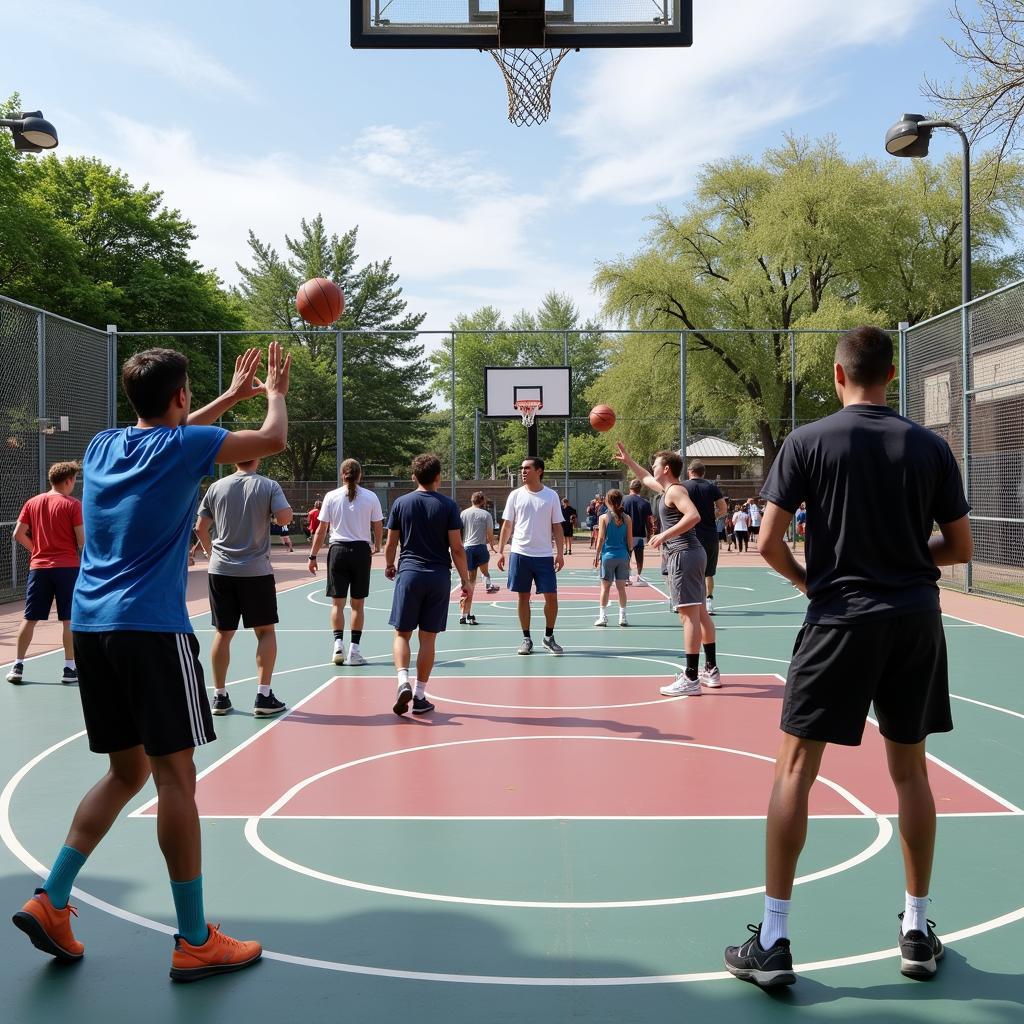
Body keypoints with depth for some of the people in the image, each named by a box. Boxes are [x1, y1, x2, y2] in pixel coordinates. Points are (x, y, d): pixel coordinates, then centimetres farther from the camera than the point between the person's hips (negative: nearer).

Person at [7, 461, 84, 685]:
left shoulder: (32, 502, 8)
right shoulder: (73, 504, -6)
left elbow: (18, 535, 7)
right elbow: (81, 541, -9)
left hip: (38, 567, 4)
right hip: (67, 567, -4)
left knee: (29, 619, 10)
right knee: (69, 620, 2)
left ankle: (18, 666, 12)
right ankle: (69, 668, 6)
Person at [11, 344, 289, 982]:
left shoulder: (104, 446, 15)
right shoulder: (184, 446, -4)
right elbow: (275, 440, 7)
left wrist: (232, 396, 41)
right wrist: (276, 393, 26)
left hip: (91, 626, 7)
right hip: (153, 627, -7)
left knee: (127, 770, 18)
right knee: (175, 775, -3)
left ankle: (51, 902, 15)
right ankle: (195, 942, 3)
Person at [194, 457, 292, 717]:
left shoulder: (216, 487, 4)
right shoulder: (269, 486, -5)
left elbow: (200, 528, 7)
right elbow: (285, 518, -15)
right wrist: (270, 510, 6)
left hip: (220, 570, 3)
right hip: (256, 571, -3)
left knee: (223, 632, 10)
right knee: (265, 631, 8)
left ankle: (219, 696, 16)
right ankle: (263, 696, 4)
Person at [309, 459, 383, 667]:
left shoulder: (331, 496, 0)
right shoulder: (371, 497, 1)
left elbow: (321, 530, 0)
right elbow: (379, 528, 5)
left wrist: (313, 556, 6)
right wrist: (376, 547, 23)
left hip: (338, 550, 0)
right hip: (362, 550, 0)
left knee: (337, 603, 7)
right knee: (358, 604, 7)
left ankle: (338, 644, -6)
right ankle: (354, 650, 6)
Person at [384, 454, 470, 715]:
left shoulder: (401, 503, 3)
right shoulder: (448, 505, -1)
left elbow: (391, 543, 7)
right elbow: (457, 548, -4)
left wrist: (389, 566, 26)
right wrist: (465, 581, 4)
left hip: (409, 574, 0)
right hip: (439, 576, 0)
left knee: (402, 633, 8)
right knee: (428, 637, 7)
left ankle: (403, 681, -15)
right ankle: (420, 696, 11)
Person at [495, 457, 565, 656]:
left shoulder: (551, 496, 1)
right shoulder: (516, 495, 3)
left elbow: (557, 527, 3)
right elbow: (507, 526, 6)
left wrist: (560, 553, -5)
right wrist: (500, 551, 0)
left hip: (544, 556, -1)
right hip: (520, 554, 1)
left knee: (551, 596, -2)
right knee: (523, 597, 5)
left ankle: (549, 637, 16)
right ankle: (526, 639, 16)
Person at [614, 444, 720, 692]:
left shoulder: (675, 490, -10)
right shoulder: (667, 488, 18)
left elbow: (694, 516, -27)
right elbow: (645, 478, 39)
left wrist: (665, 535, -25)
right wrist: (628, 460, 42)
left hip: (684, 555, -11)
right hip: (691, 554, 11)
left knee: (689, 615, -12)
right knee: (700, 613, 13)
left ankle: (691, 679, -14)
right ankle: (712, 671, 21)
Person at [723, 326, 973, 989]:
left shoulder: (808, 442, -4)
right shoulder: (931, 447, 3)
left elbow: (770, 543, -8)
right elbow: (961, 547, 6)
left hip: (840, 618, -3)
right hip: (915, 620, 3)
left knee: (796, 768, 3)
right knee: (910, 769, 16)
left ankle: (773, 941, 5)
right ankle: (918, 932, 25)